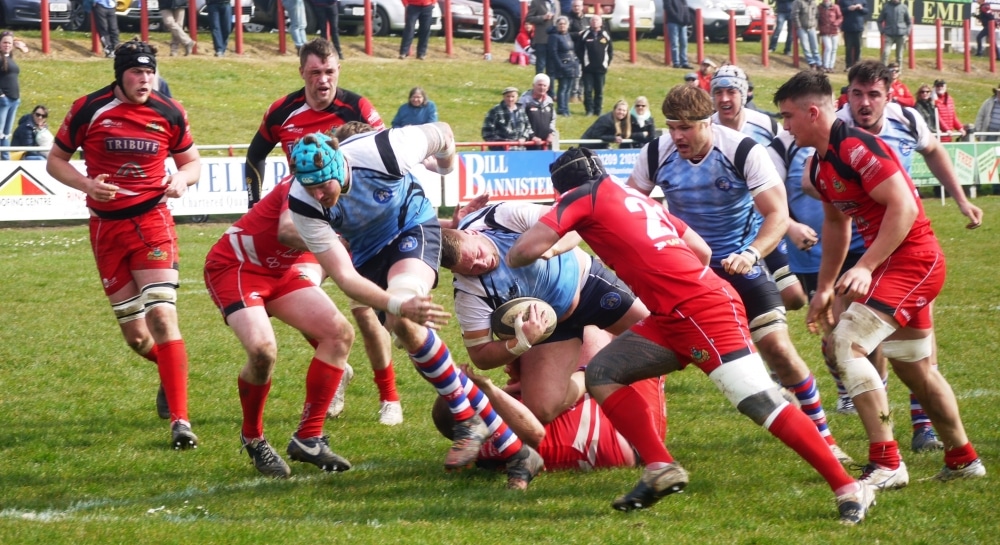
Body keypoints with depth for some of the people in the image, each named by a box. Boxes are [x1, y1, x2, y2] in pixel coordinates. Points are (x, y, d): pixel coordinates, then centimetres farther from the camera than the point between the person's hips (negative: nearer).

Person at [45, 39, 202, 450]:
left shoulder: (169, 114, -1)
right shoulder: (88, 110, -5)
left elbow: (191, 161, 14)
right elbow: (55, 160, 5)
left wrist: (182, 178, -10)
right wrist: (86, 184, -14)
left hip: (152, 219, -1)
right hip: (106, 227, 1)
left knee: (161, 315, -17)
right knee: (135, 335, 4)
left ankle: (180, 420, -17)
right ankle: (169, 370, 40)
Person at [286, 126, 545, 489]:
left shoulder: (382, 152, -33)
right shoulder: (303, 205, -26)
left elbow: (441, 133, -10)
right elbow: (343, 274, -24)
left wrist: (445, 160, 14)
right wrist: (391, 301, -39)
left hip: (413, 229, -4)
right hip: (369, 252, 4)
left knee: (402, 319, -31)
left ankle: (467, 420, -15)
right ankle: (515, 452, 1)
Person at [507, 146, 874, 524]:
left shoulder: (584, 196, 2)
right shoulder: (635, 199, 25)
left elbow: (528, 248, -8)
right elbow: (702, 251, 25)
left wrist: (511, 257, 13)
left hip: (703, 311, -9)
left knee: (761, 404, -13)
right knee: (601, 372, 10)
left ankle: (849, 490, -14)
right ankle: (660, 469, 4)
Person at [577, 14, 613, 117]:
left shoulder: (606, 35, 4)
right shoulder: (585, 35, 0)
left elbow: (611, 50, 10)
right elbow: (579, 50, 4)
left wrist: (608, 62, 3)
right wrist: (582, 61, -2)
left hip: (601, 68, 1)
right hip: (588, 68, -1)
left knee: (599, 91, 6)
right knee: (588, 90, -4)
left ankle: (598, 110, 13)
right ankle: (589, 109, 4)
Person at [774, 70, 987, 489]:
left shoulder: (857, 148, -19)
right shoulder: (819, 165, 10)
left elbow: (904, 208, -24)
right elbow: (836, 223, 25)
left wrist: (865, 267, -26)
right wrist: (824, 288, 24)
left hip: (911, 260, -10)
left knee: (848, 342, -17)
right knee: (913, 367, 18)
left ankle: (886, 464, -16)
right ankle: (962, 459, 33)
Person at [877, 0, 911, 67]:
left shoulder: (904, 7, 3)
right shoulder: (886, 6, 2)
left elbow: (909, 22, 11)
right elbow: (879, 21, 11)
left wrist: (907, 33, 0)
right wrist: (882, 31, -1)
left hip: (901, 35, 1)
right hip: (889, 35, -1)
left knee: (899, 56, 5)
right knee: (885, 52, -16)